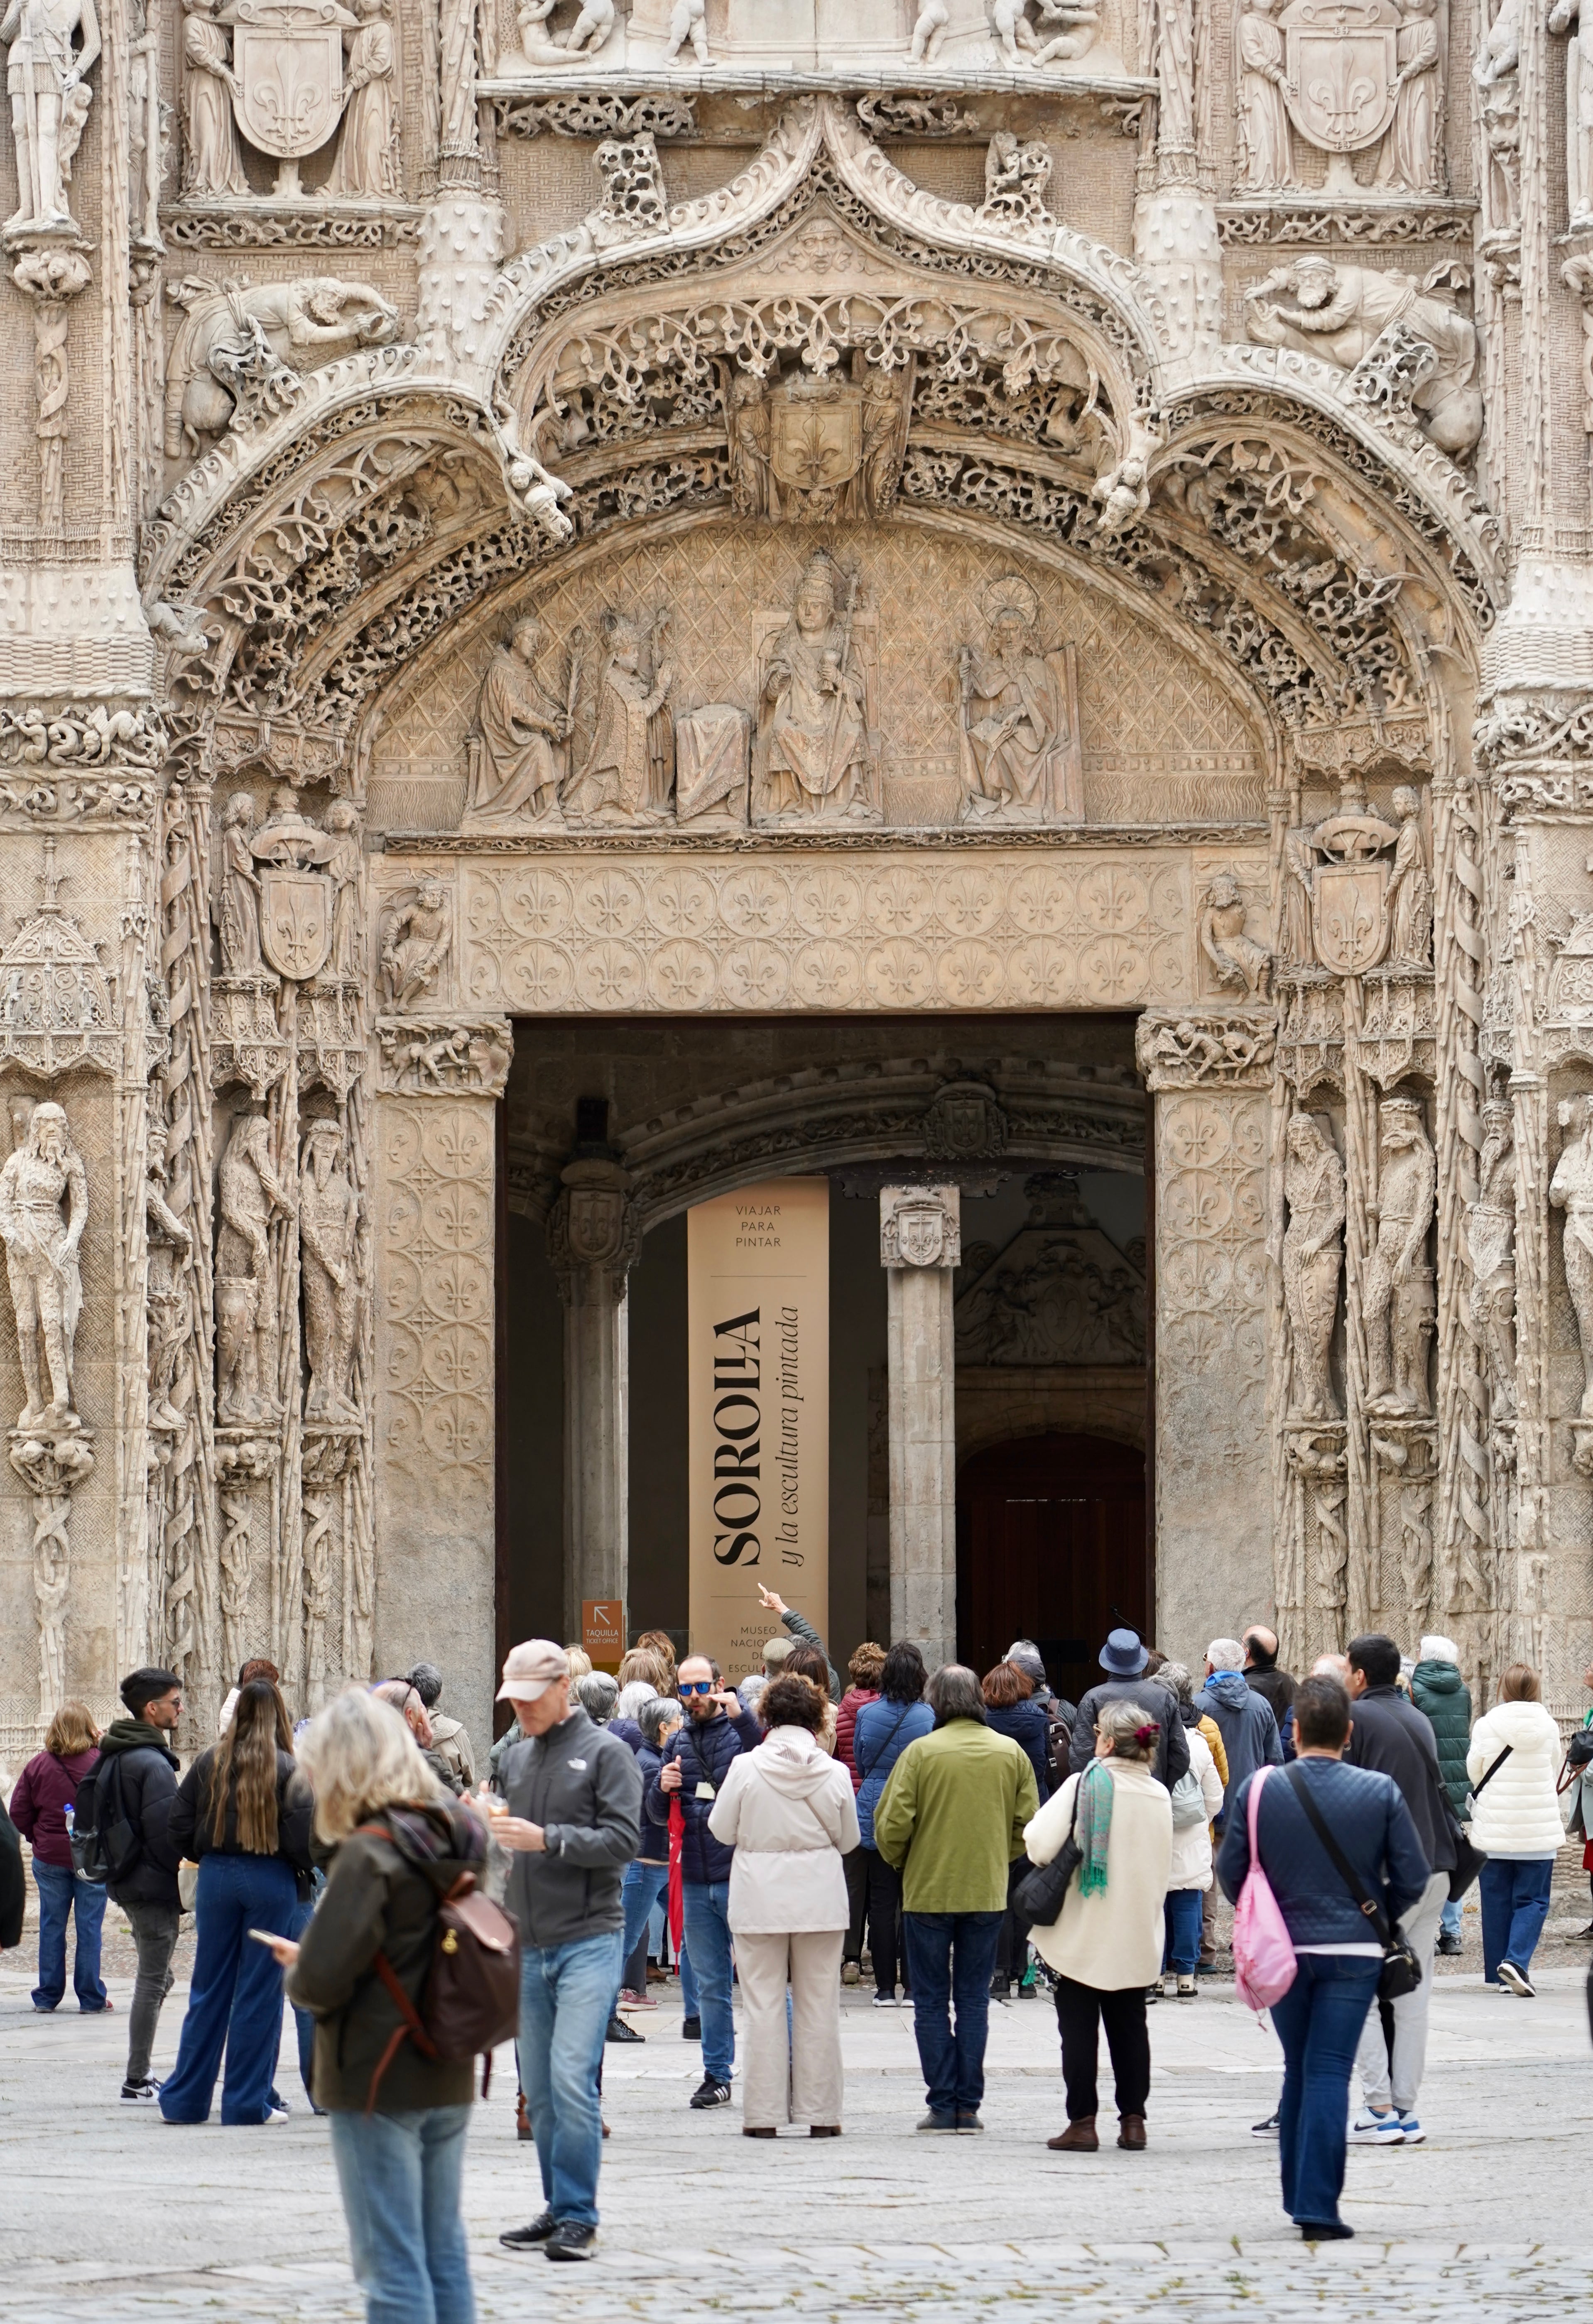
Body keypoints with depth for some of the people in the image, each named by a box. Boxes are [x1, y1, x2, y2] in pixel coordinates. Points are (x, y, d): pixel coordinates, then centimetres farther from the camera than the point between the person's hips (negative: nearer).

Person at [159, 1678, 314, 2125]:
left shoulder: (210, 1762, 1)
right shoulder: (288, 1768, -9)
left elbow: (179, 1830, 2)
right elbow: (304, 1836, -15)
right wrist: (306, 1868, 5)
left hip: (217, 1877, 3)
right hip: (270, 1882, -3)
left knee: (208, 1991, 11)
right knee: (260, 1994, 4)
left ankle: (186, 2098, 14)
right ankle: (247, 2101, 6)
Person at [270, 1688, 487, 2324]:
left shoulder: (370, 1853, -18)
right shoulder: (459, 1839, 4)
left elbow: (321, 1982, -22)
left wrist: (296, 1969, 1)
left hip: (378, 2082, -7)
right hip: (450, 2080, 7)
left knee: (392, 2267, -2)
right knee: (446, 2257, 14)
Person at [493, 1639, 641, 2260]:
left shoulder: (605, 1753, -3)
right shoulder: (517, 1757, 16)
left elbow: (622, 1840, -12)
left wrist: (547, 1839, -21)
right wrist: (493, 1830, 0)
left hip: (588, 1940, -7)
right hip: (529, 1945, 7)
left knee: (571, 2078, -15)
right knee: (539, 2090, 8)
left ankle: (578, 2218, -11)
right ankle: (558, 2210, 17)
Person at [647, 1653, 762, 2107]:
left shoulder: (741, 1731, -2)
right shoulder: (677, 1742, 14)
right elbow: (657, 1814, 17)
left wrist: (741, 1716, -27)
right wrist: (663, 1789, -5)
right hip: (696, 1882, 5)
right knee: (710, 1985, 10)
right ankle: (717, 2074, 16)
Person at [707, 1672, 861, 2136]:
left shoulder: (746, 1767, -9)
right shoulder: (833, 1772, -6)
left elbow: (722, 1830, -1)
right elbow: (848, 1840, 5)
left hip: (760, 1900, -1)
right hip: (820, 1899, 1)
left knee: (763, 2005, 5)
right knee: (818, 2005, 8)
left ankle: (764, 2113, 4)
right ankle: (820, 2111, 10)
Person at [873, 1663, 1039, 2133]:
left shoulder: (922, 1752, -11)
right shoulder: (1011, 1753, 0)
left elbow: (892, 1825, -11)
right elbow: (1029, 1825, 4)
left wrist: (901, 1862, 9)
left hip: (928, 1892, -3)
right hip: (988, 1892, 3)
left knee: (931, 2001, 6)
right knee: (973, 1999, 10)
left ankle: (943, 2103, 3)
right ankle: (968, 2106, 7)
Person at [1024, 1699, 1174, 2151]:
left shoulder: (1085, 1786, -14)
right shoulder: (1160, 1795, 1)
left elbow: (1041, 1846, -16)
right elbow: (1165, 1868, 11)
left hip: (1085, 1931, -4)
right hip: (1138, 1936, 4)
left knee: (1079, 2026, 2)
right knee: (1129, 2025, 13)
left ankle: (1082, 2122, 0)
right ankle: (1133, 2118, 11)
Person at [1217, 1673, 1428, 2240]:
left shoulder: (1259, 1789, -6)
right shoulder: (1381, 1793, -7)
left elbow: (1229, 1871, -2)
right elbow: (1413, 1878, -4)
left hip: (1283, 1952, 2)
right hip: (1352, 1953, -2)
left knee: (1298, 2070, 17)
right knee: (1329, 2074, -2)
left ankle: (1298, 2195, 22)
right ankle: (1318, 2208, -9)